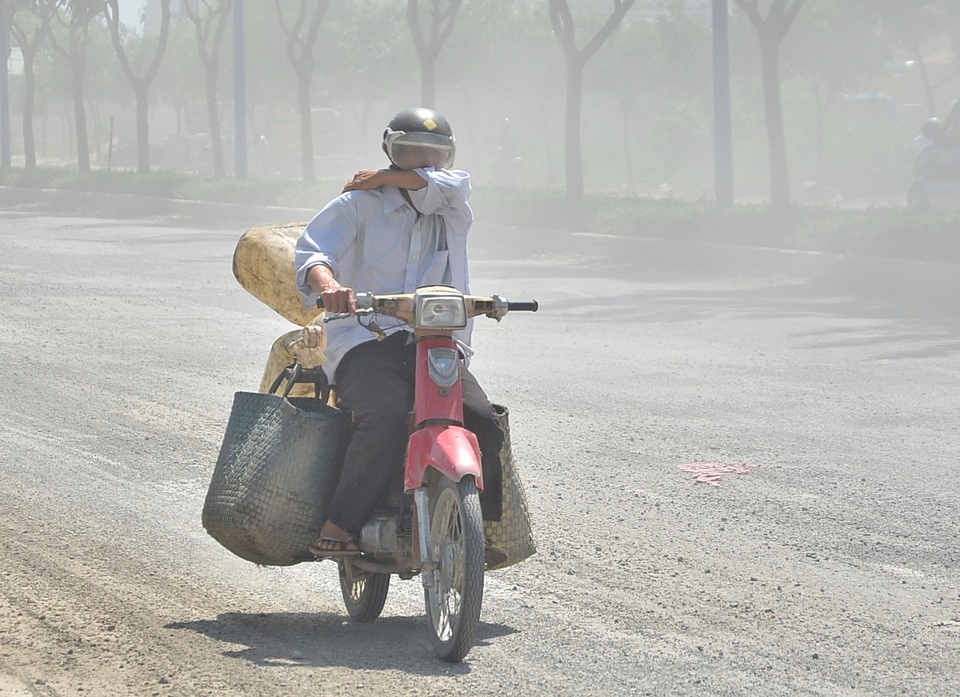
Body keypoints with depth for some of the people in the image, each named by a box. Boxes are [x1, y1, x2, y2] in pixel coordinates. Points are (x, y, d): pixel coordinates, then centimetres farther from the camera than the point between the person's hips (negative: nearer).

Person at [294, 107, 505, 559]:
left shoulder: (451, 209, 18)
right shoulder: (359, 204, 7)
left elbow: (451, 184, -6)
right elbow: (312, 249, -7)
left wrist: (384, 179, 3)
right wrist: (327, 284, -31)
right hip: (367, 342, -3)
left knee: (480, 420, -22)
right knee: (386, 416, -34)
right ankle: (338, 526, -29)